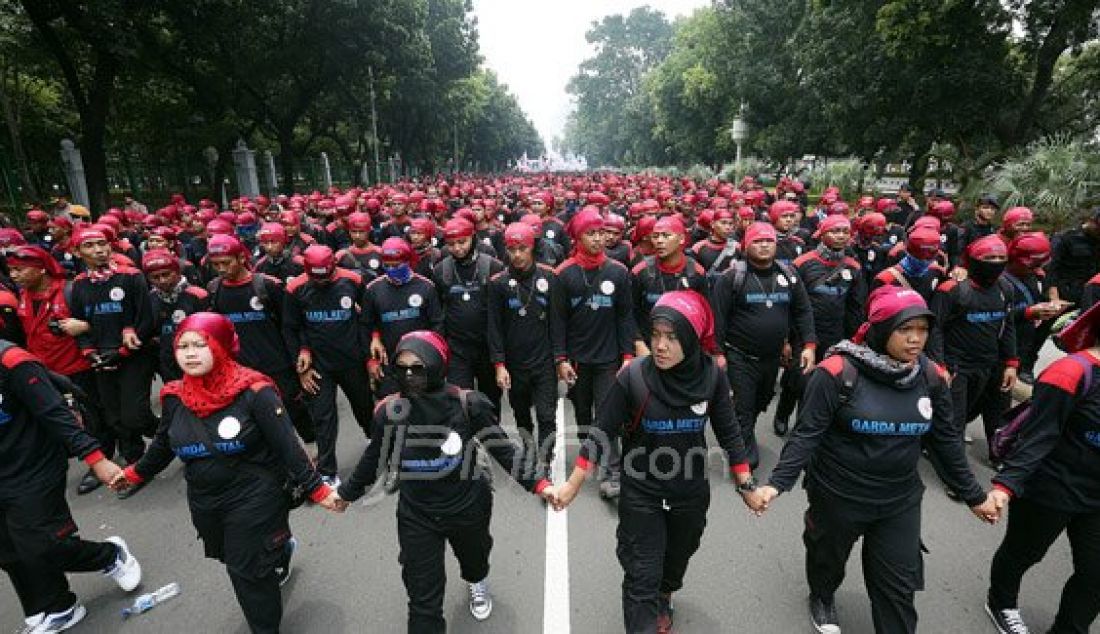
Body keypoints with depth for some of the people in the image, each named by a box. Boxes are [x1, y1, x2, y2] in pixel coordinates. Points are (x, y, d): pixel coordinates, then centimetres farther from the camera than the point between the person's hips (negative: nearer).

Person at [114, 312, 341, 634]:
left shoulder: (254, 391, -21)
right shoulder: (174, 397, -4)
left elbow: (288, 446, -19)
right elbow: (163, 444, 16)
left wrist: (317, 490, -20)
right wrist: (135, 473, 27)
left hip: (254, 501, -6)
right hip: (204, 502, 6)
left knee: (250, 572, 5)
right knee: (234, 559, 24)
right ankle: (279, 549, 56)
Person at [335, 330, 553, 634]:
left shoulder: (467, 403, -24)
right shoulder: (389, 411, -18)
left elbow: (501, 448, -13)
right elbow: (375, 458, 1)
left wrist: (537, 484, -18)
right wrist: (348, 492, 14)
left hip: (467, 507, 1)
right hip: (416, 516, 0)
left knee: (474, 559, 30)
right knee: (423, 598, 4)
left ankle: (477, 582, 67)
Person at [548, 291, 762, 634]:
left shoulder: (712, 375, -16)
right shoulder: (633, 377, -23)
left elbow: (728, 434, -2)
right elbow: (602, 434, -14)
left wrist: (746, 485, 0)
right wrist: (572, 486, -13)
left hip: (692, 493, 3)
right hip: (641, 494, -3)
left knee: (676, 560, 27)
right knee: (642, 577, 2)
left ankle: (663, 598, 59)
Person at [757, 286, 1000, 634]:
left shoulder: (931, 376, -5)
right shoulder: (839, 371, -22)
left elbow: (946, 440, 7)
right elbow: (807, 433, -20)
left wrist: (973, 495, 13)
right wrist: (777, 482, -29)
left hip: (901, 501, 3)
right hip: (838, 496, -3)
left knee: (899, 585, 12)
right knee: (828, 557, 23)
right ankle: (822, 599, 56)